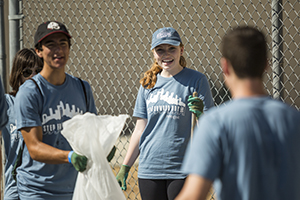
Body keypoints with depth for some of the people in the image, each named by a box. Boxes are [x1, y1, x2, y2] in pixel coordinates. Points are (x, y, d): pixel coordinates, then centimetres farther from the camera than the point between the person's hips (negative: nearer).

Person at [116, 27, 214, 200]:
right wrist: (125, 167, 12)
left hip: (182, 171, -4)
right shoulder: (148, 84, 11)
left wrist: (199, 114, -28)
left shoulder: (196, 80, -2)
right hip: (149, 170, 4)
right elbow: (140, 129, 15)